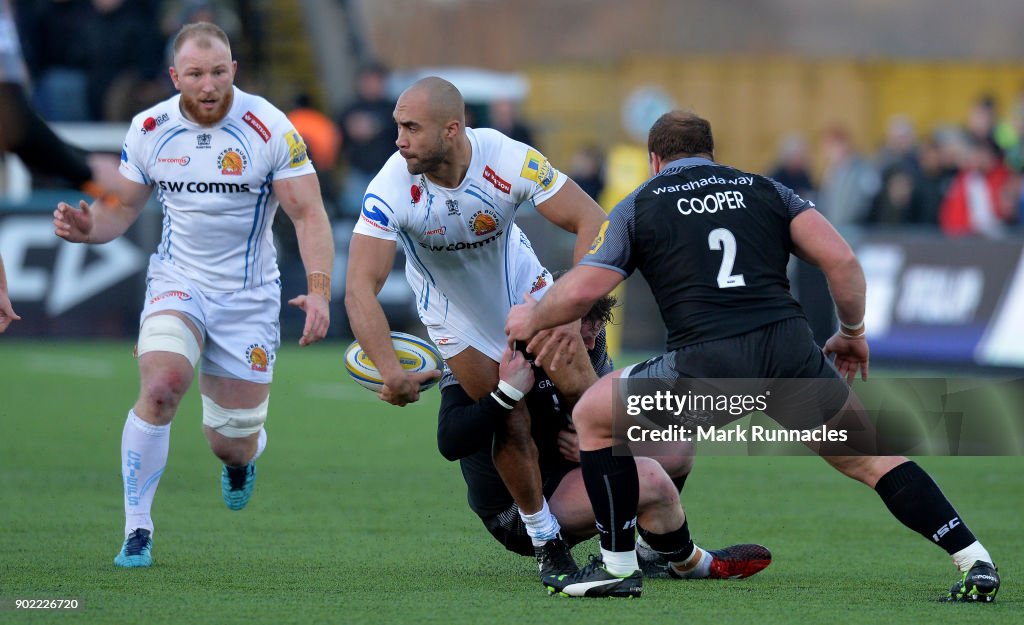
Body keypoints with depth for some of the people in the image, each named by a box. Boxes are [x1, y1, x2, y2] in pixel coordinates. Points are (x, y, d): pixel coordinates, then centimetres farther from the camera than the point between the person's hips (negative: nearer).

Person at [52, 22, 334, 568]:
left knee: (232, 443, 3)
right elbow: (123, 207, 8)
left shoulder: (268, 129, -13)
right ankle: (136, 529, -17)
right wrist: (88, 227, -16)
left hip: (249, 297, -1)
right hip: (177, 282, 1)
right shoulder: (149, 130, -4)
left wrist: (318, 291, -26)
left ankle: (243, 454, 45)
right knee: (160, 385, -29)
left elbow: (308, 215, -11)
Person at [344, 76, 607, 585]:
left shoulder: (509, 160, -33)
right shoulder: (392, 188, -33)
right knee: (510, 427, -7)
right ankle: (546, 542, 13)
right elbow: (359, 288, -37)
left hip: (520, 285, 1)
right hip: (453, 309, -1)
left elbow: (591, 222, -28)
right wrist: (390, 372, -50)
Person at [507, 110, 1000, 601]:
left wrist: (530, 318, 28)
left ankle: (617, 566, 19)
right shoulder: (765, 191, 22)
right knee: (869, 458, 20)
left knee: (593, 416, 21)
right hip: (792, 353, 3)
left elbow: (580, 291, 8)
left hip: (705, 366, -3)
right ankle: (974, 562, 10)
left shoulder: (638, 207, 17)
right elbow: (840, 258, 9)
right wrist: (852, 331, 24)